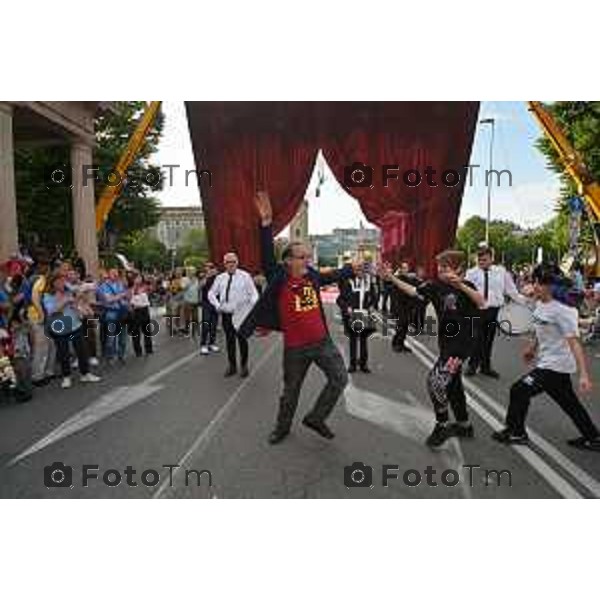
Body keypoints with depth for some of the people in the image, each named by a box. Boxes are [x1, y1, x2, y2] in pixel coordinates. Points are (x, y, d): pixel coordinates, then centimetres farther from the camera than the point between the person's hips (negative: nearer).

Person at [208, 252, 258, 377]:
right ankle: (232, 366, 26)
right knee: (229, 340, 12)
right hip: (226, 314, 4)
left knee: (242, 339, 4)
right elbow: (211, 293, 17)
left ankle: (244, 366, 20)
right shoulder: (220, 278, 7)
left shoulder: (245, 276, -6)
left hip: (241, 314, -4)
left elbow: (253, 294, -7)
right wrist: (217, 305, 3)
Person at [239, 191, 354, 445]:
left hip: (322, 341, 4)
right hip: (295, 347, -4)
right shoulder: (279, 279, -14)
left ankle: (315, 418, 20)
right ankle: (282, 427, 38)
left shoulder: (311, 276, 0)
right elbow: (267, 257, -30)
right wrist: (266, 222, -40)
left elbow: (333, 276, 20)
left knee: (340, 379, 1)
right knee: (291, 390, 13)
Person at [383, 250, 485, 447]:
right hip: (446, 342, 7)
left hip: (461, 343, -7)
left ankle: (442, 426, 5)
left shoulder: (465, 286, -13)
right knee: (452, 383, 17)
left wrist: (460, 286, -41)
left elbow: (482, 303, -28)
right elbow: (414, 291, -3)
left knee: (435, 380, -12)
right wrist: (392, 278, -11)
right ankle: (464, 425, 33)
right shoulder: (436, 285, 1)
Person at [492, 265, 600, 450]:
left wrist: (584, 375, -33)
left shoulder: (561, 311, -24)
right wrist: (532, 347, 27)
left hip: (554, 365, -9)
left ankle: (516, 433, 15)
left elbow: (574, 342, -29)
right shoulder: (540, 305, 1)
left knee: (519, 391, -3)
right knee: (569, 402, 20)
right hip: (548, 362, 9)